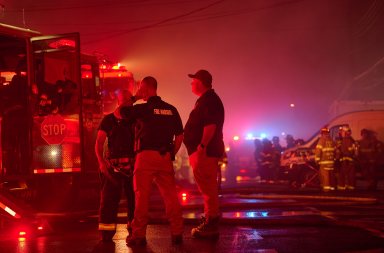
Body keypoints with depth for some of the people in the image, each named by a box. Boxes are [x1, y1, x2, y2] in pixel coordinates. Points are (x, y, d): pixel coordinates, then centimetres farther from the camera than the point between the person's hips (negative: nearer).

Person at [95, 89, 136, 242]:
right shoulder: (108, 120, 6)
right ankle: (106, 232, -3)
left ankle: (133, 230, 12)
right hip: (113, 165, -2)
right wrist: (101, 161, -14)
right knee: (109, 198, -7)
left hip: (133, 164, 2)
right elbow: (99, 142, 1)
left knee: (134, 198, 2)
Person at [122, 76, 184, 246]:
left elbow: (119, 112, 5)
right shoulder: (171, 109, 11)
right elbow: (179, 136, 11)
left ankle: (139, 235, 1)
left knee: (142, 196, 0)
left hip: (146, 155, -4)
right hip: (165, 157, 4)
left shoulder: (142, 108, -4)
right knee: (170, 195, 6)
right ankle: (177, 233, 5)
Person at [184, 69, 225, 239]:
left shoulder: (209, 100, -13)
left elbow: (210, 125, -24)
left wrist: (202, 146, -29)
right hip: (203, 152, 11)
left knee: (207, 187, -10)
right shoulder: (205, 100, 21)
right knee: (207, 187, 15)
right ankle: (209, 222, 23)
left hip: (205, 151, -11)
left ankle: (211, 226, -9)